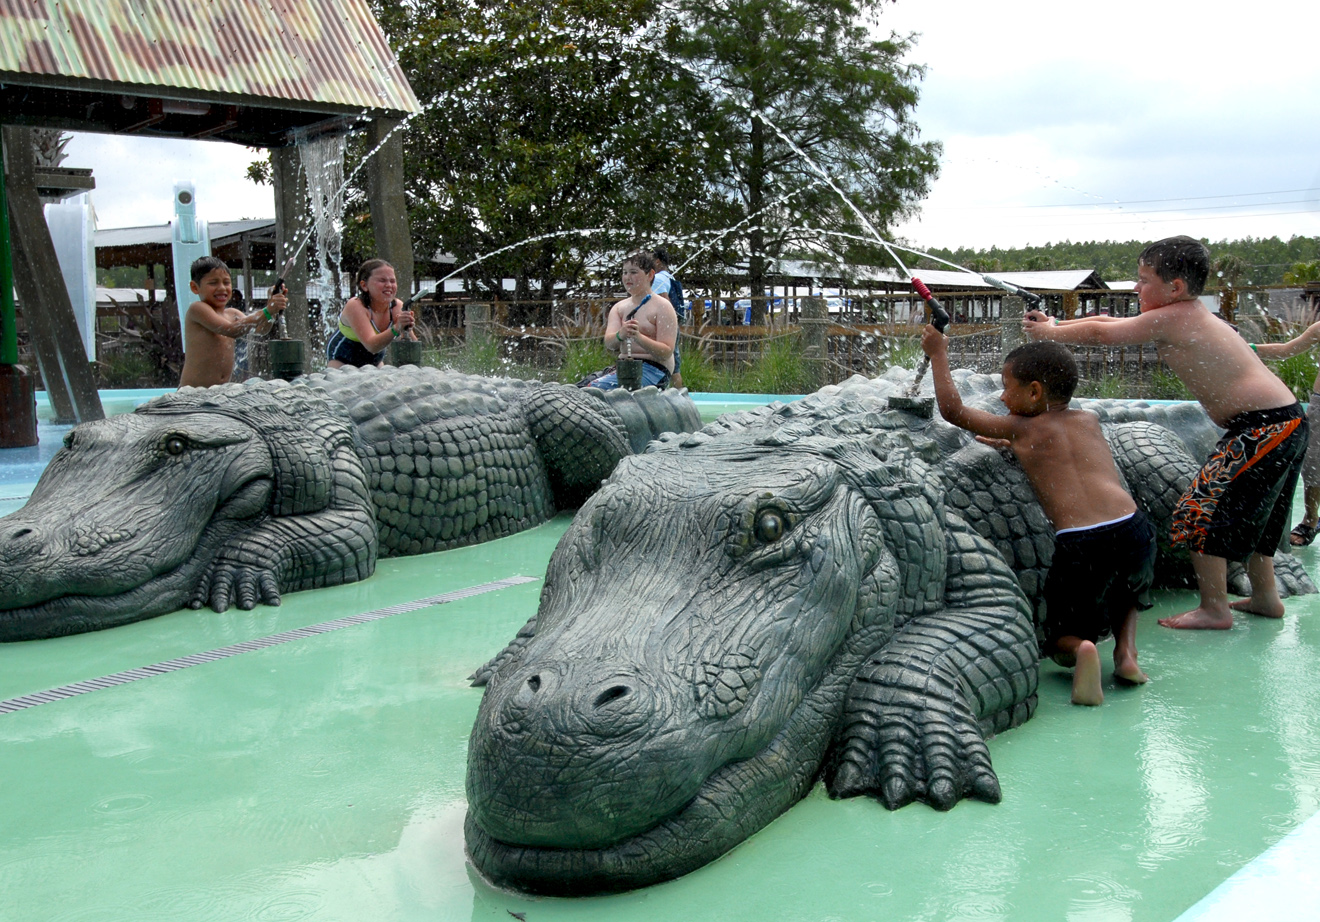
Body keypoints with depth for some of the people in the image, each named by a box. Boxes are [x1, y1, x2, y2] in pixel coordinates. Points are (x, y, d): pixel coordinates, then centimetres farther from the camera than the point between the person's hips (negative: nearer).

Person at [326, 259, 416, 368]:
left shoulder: (397, 306, -18)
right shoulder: (355, 306, -29)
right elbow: (371, 346, -41)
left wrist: (407, 330, -45)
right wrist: (397, 329, -56)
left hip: (375, 361, 5)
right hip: (342, 361, -4)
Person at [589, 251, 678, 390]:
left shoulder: (662, 306, -2)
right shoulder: (618, 307, 16)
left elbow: (666, 352, -12)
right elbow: (608, 344, -1)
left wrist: (638, 337, -28)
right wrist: (620, 335, -25)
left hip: (653, 369, -6)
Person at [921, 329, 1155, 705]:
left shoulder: (1020, 429, 8)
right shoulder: (1089, 420, 20)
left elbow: (952, 409, 15)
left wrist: (939, 354, 24)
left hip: (1077, 545, -4)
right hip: (1132, 531, 4)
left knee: (1062, 638, 16)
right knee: (1127, 592, 38)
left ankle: (1082, 649, -18)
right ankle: (1126, 649, 11)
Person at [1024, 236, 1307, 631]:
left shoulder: (1169, 319, -14)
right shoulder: (1189, 315, 15)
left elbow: (1102, 334, -8)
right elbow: (1110, 321, 20)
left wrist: (1049, 332, 6)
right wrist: (1054, 324, 18)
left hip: (1263, 427, -10)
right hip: (1286, 421, 10)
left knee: (1198, 512, -4)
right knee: (1246, 514, 23)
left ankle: (1214, 610, 2)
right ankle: (1265, 597, 35)